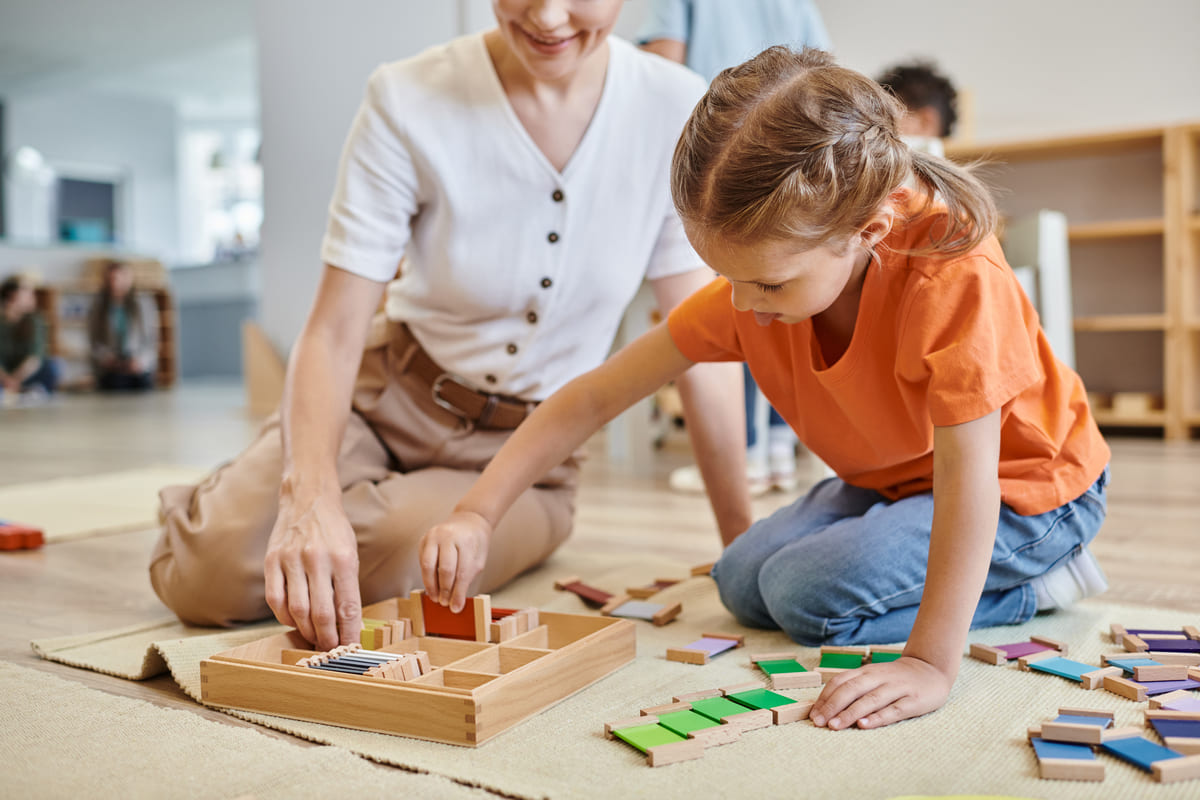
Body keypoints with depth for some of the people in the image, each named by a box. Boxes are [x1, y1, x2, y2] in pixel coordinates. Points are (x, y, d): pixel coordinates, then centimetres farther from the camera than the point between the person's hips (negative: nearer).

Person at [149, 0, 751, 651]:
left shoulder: (676, 108, -13)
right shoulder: (406, 102, -17)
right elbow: (334, 331, -18)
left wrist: (742, 542, -11)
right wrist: (312, 493, -37)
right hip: (390, 399, 0)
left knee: (391, 565, -28)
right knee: (207, 575, -18)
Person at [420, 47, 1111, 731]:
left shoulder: (951, 269, -37)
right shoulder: (750, 289, -19)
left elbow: (967, 470, -37)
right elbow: (594, 396, -15)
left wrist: (931, 665, -40)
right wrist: (477, 515, -20)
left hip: (1027, 488, -6)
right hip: (890, 478, 7)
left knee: (807, 595, -19)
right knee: (742, 583, 1)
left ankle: (1042, 582, -2)